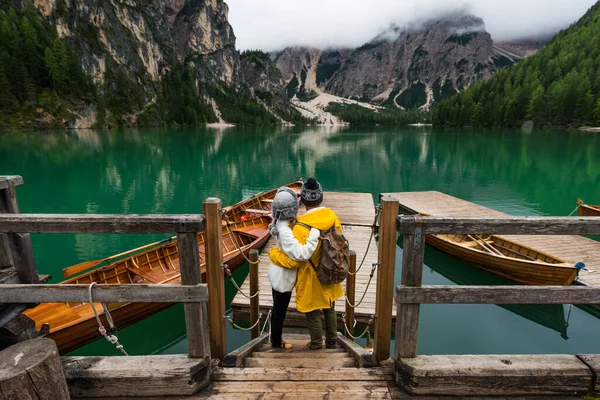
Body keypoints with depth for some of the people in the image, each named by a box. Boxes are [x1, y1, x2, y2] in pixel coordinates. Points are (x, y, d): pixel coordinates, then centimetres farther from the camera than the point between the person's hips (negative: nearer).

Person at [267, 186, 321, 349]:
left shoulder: (281, 224, -6)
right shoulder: (284, 231, -34)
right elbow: (302, 253, -41)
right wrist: (315, 232, -38)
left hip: (278, 275, 9)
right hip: (283, 277, -8)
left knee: (277, 310, 26)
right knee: (280, 312, 14)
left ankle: (275, 338, 46)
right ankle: (277, 343, 36)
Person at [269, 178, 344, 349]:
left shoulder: (301, 228, -30)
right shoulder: (333, 217, -9)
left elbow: (293, 260, -25)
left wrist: (273, 253, -9)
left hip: (312, 281, -6)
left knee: (313, 315, 16)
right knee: (329, 310, 26)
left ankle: (316, 346, 36)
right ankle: (332, 342, 44)